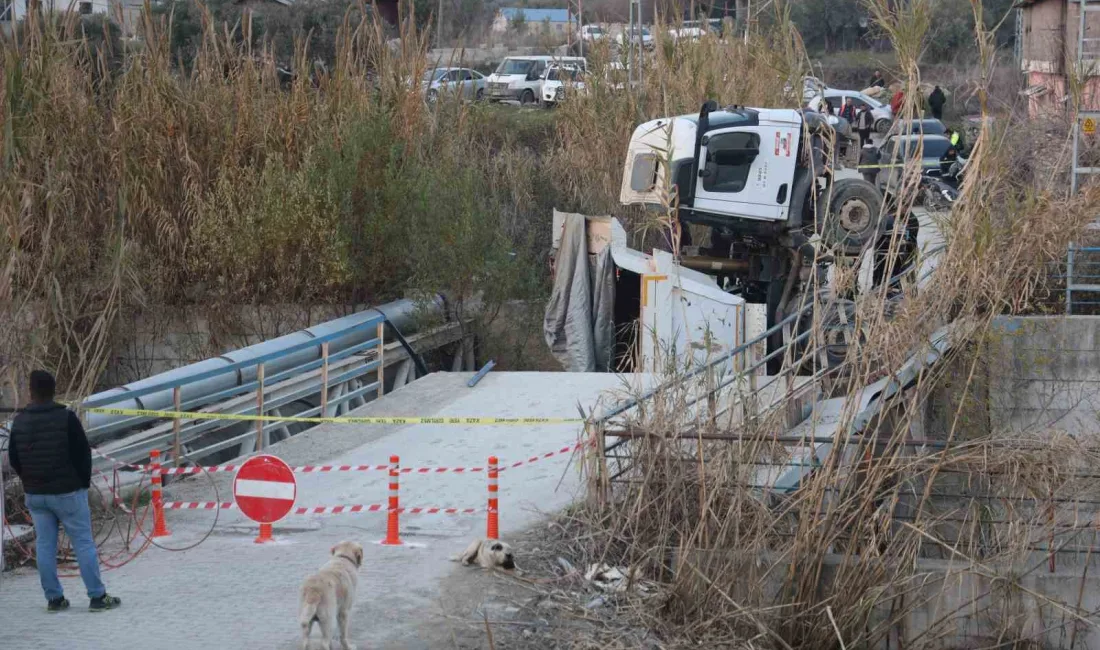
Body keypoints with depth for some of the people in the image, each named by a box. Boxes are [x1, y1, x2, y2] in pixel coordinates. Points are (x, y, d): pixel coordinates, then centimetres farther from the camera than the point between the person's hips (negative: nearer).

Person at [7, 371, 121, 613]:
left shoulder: (19, 421, 1)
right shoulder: (66, 418, -14)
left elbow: (13, 459, 8)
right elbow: (83, 453, -10)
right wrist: (84, 482, 4)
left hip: (34, 493, 4)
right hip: (67, 492, -4)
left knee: (44, 545, 10)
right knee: (83, 543, 1)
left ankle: (54, 598, 11)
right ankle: (98, 597, 1)